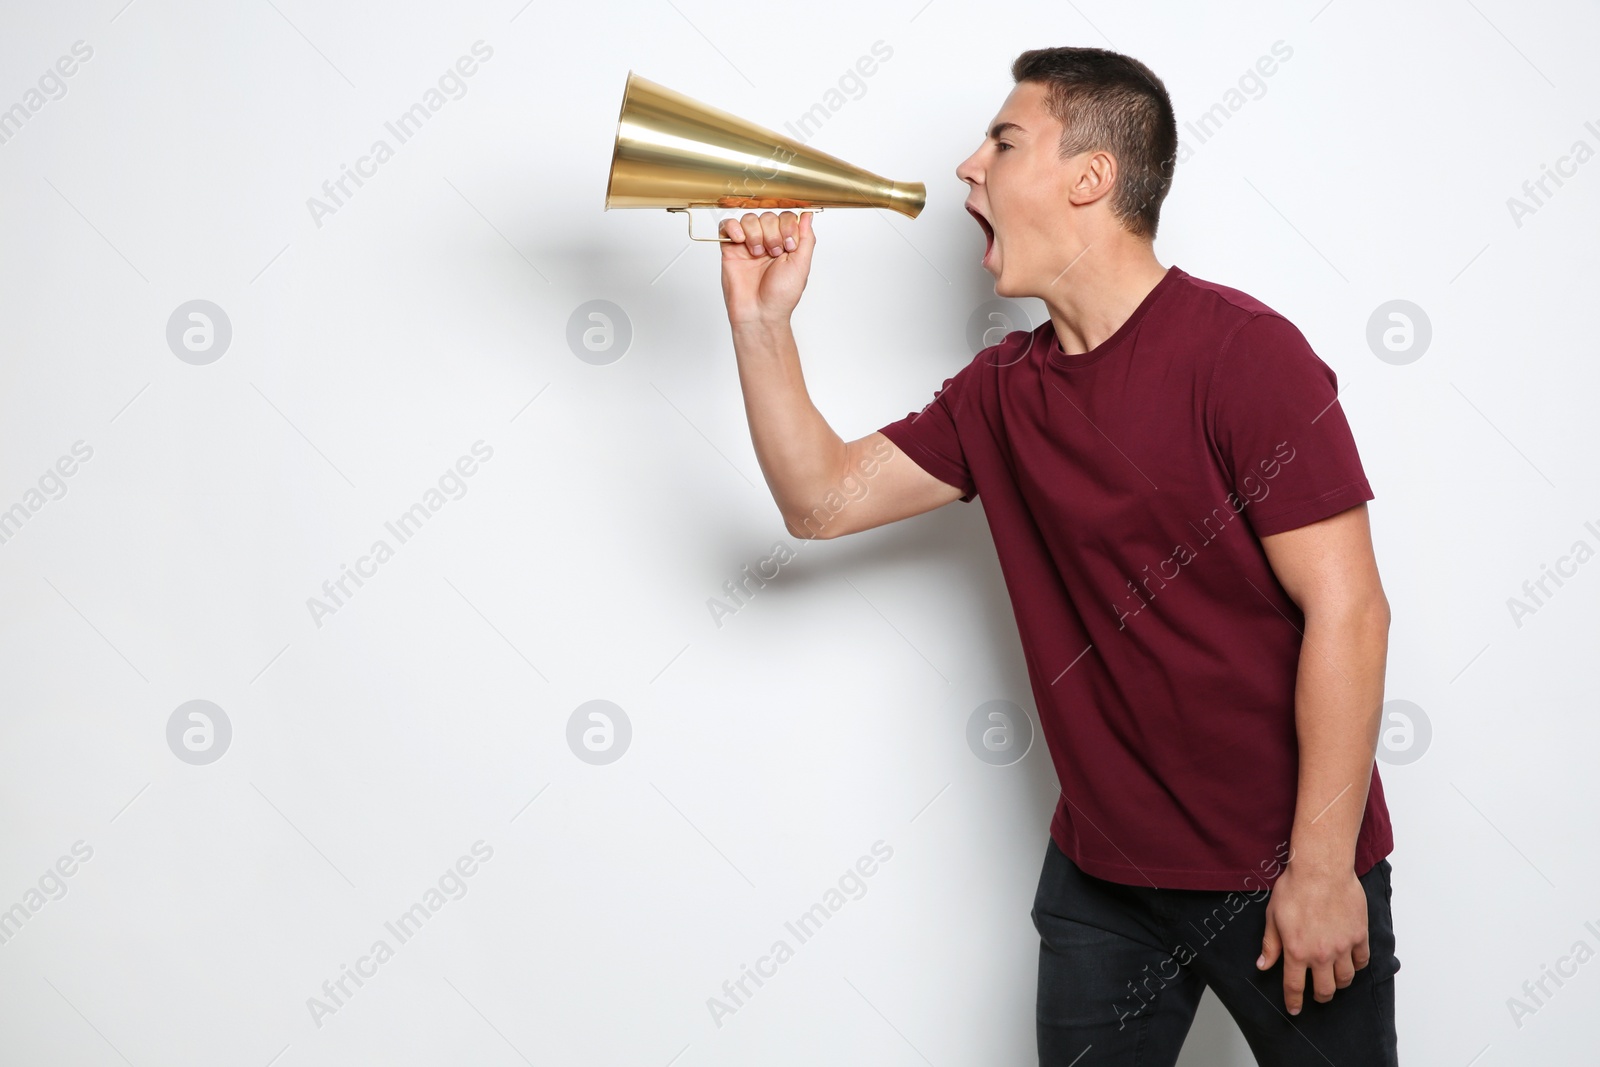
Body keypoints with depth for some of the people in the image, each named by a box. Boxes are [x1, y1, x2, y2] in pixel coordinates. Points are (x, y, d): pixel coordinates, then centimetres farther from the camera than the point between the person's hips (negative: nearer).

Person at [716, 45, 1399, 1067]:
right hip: (1100, 868, 6)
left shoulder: (1239, 351, -15)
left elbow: (1347, 608, -17)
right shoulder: (1004, 390, 6)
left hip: (1281, 871, -5)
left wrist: (1324, 868, -18)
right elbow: (824, 499, 8)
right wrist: (763, 323, -3)